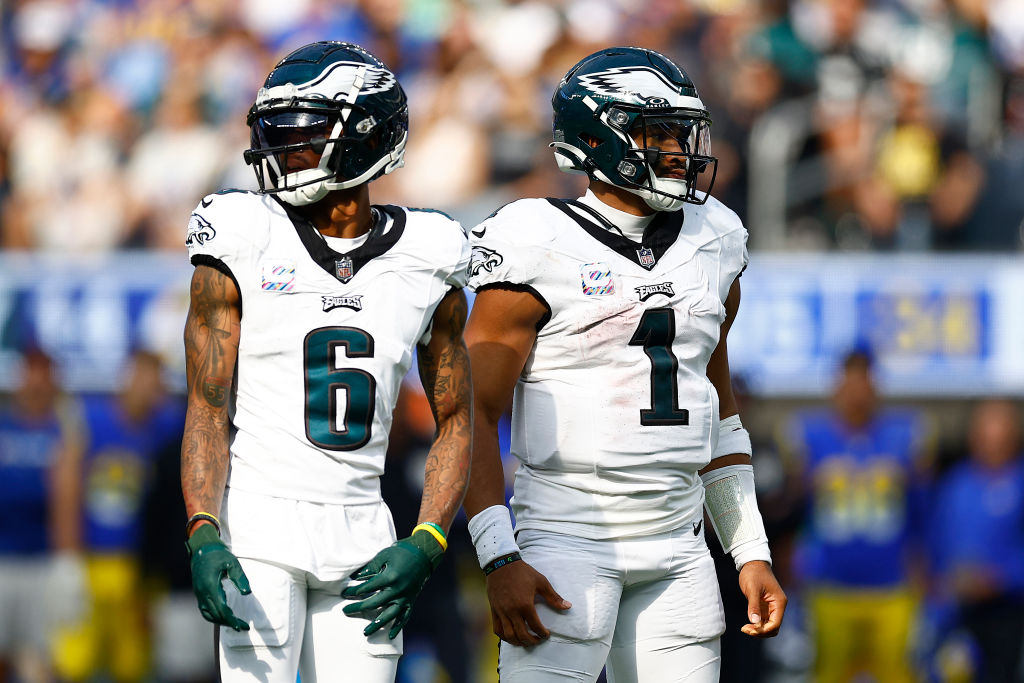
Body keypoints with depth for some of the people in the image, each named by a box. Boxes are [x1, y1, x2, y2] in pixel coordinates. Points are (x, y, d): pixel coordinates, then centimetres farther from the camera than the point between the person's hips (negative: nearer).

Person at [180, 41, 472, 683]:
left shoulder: (427, 264, 4)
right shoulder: (245, 249, -2)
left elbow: (455, 423, 9)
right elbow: (207, 411, -3)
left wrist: (425, 546, -4)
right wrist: (203, 536, -16)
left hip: (361, 536, 3)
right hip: (259, 522, -3)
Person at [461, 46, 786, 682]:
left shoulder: (712, 248, 12)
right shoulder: (542, 252, -7)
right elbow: (474, 415, -8)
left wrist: (753, 555, 15)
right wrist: (501, 561, -16)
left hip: (678, 551, 6)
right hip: (568, 537, -6)